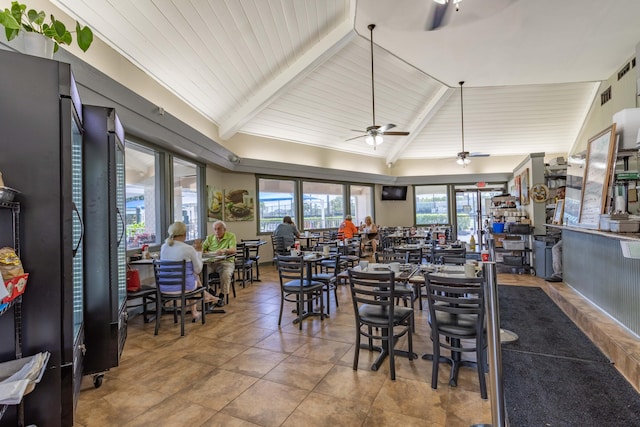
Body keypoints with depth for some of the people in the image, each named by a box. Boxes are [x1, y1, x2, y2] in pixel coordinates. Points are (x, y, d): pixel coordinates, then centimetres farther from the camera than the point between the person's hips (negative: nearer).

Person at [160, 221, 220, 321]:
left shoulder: (163, 247, -1)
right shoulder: (188, 249, -17)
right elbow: (198, 269, -5)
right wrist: (196, 252, 5)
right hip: (183, 286, -5)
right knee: (195, 275, 28)